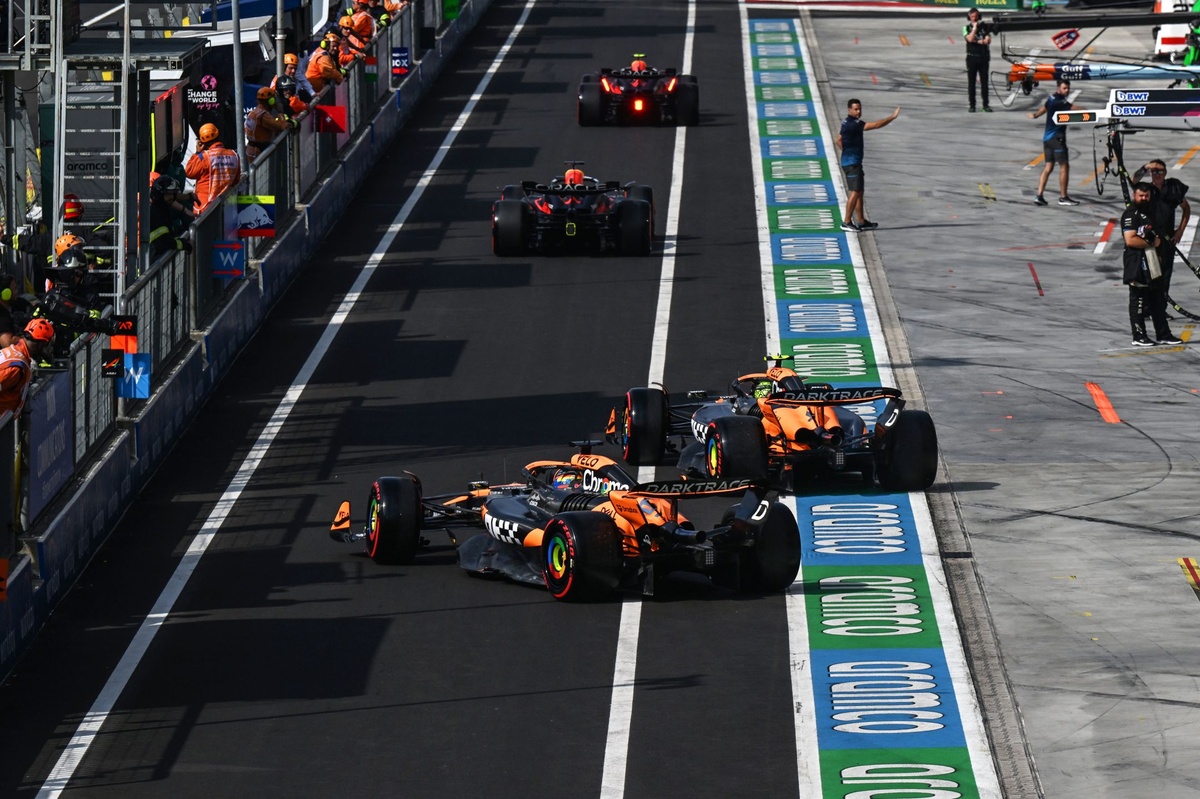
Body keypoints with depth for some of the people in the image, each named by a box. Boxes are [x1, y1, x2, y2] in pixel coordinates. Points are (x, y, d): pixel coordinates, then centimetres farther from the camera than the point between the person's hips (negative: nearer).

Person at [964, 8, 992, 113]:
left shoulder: (985, 26, 6)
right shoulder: (966, 28, 2)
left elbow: (988, 40, -3)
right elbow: (970, 39, -15)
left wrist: (976, 41, -9)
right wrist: (975, 27, -11)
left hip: (983, 57, 1)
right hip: (972, 57, -1)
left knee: (984, 82, 2)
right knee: (971, 82, -1)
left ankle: (985, 104, 7)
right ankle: (972, 105, 3)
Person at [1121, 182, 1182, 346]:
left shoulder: (1149, 212, 18)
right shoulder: (1130, 214, -12)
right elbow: (1130, 240, -22)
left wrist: (1157, 239, 5)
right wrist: (1150, 242, -11)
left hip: (1152, 264, 9)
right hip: (1137, 264, -9)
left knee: (1158, 301, 13)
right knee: (1138, 302, -3)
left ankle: (1163, 334, 20)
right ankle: (1139, 337, 3)